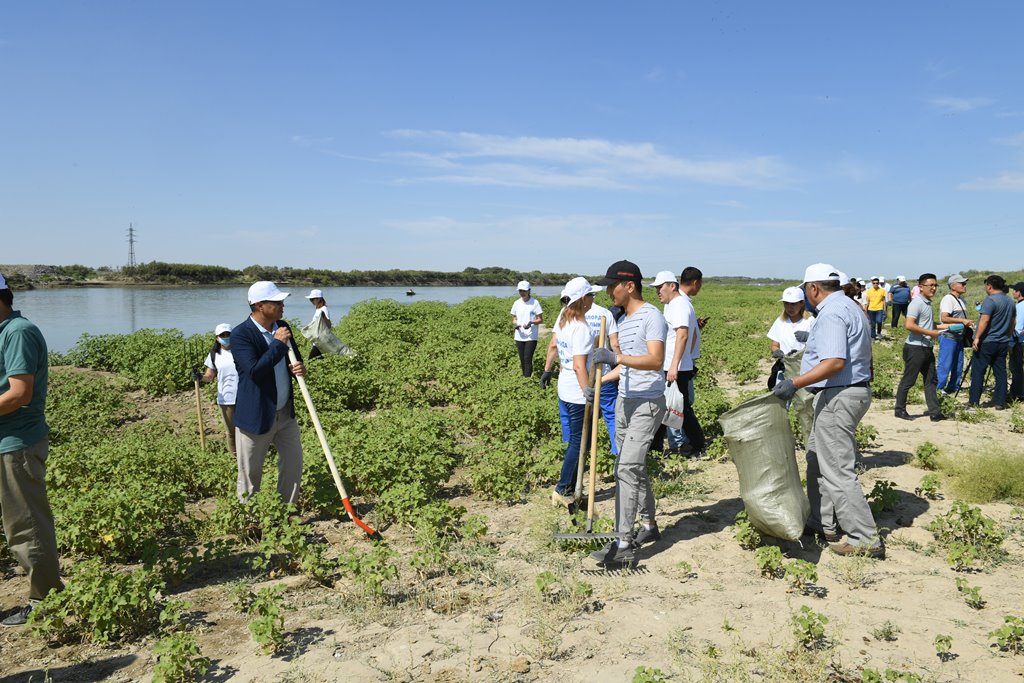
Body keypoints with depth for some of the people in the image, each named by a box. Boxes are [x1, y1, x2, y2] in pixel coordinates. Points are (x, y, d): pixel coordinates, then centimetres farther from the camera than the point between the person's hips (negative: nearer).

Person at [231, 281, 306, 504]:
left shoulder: (283, 327, 2)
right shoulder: (241, 334, -19)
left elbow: (294, 359, 15)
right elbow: (254, 370, -30)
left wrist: (300, 367, -9)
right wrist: (278, 343, -25)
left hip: (285, 413, 7)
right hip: (256, 416, -7)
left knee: (293, 463, 16)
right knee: (250, 473, 8)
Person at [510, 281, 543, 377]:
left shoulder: (535, 303, -5)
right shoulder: (517, 303, 8)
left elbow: (540, 320, -2)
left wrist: (531, 322, -22)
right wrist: (515, 323, -8)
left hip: (531, 337, -4)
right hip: (519, 336, 4)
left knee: (528, 359, -11)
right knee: (522, 360, 9)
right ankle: (524, 377, 20)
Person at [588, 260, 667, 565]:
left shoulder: (651, 316, -12)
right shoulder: (623, 321, 16)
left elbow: (656, 360, -26)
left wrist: (616, 357, -34)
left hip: (647, 403, -9)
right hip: (625, 401, 9)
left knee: (627, 468, -14)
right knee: (635, 466, 15)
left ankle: (623, 543, -11)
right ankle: (649, 524, 29)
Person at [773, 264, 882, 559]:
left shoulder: (831, 314, -18)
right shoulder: (851, 307, 15)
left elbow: (835, 362, -29)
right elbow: (861, 355, 21)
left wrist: (795, 383, -30)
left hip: (837, 396, -11)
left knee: (838, 472, -5)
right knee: (817, 462, 20)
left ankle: (866, 540, 2)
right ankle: (822, 523, 28)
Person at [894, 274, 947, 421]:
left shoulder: (928, 303, 14)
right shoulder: (917, 303, -15)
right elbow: (909, 325, -27)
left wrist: (941, 326, 14)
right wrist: (931, 333, -21)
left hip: (927, 348, 9)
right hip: (915, 348, -9)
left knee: (931, 380, 10)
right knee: (908, 380, 1)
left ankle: (934, 412, 14)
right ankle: (900, 410, 12)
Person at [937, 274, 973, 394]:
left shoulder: (961, 299, 14)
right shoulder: (948, 299, -15)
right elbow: (944, 318, -25)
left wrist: (968, 323, 10)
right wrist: (962, 320, -28)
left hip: (959, 337, 10)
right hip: (948, 337, -10)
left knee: (958, 365, 15)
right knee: (945, 365, -8)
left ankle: (953, 388, 25)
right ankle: (938, 389, -2)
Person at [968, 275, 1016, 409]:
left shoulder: (990, 300, -14)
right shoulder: (1010, 301, 12)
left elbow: (984, 320, -22)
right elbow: (1013, 322, 20)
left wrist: (977, 338, -19)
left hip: (987, 342, -7)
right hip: (1003, 343, 7)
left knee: (978, 371, -1)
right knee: (1000, 372, 9)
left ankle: (974, 401, 1)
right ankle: (1000, 402, 11)